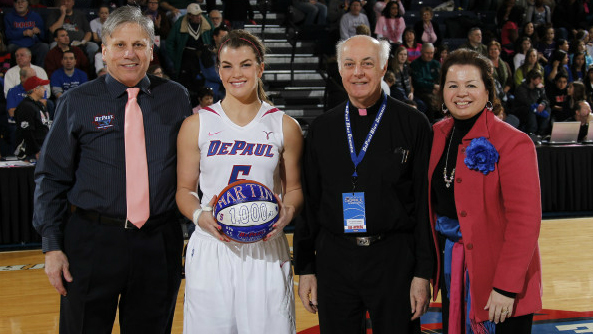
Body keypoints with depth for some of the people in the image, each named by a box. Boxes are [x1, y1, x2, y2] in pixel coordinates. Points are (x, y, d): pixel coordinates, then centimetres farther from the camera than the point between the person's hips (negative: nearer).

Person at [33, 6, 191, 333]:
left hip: (159, 244, 2)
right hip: (92, 243, -1)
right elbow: (52, 177, 0)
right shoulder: (77, 103, 0)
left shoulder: (175, 98, 5)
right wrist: (52, 246, -5)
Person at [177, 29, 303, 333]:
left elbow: (294, 187, 12)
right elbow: (185, 189, 9)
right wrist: (199, 216, -11)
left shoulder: (284, 126, 7)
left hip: (266, 249, 0)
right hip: (211, 249, 0)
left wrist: (287, 213, -9)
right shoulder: (196, 125, 6)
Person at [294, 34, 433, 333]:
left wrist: (423, 273, -7)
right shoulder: (321, 129, 8)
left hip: (394, 260, -2)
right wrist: (305, 268, 7)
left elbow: (425, 203, -4)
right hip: (334, 260, 3)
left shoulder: (413, 124, -2)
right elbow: (309, 202, 10)